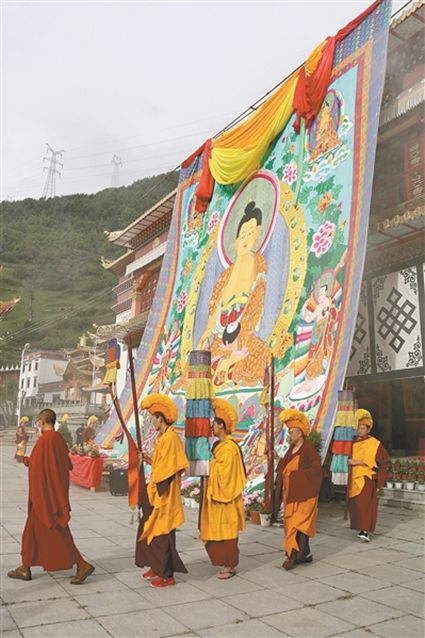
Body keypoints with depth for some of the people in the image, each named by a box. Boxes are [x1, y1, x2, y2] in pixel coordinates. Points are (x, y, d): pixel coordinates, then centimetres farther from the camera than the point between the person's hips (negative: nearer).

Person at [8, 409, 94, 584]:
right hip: (57, 491, 9)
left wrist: (27, 460, -4)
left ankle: (82, 565, 0)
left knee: (55, 532, -2)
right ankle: (25, 568, 29)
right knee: (33, 529, 19)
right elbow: (68, 465, 15)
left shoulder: (45, 440, -19)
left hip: (45, 494, -9)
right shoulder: (59, 439, 7)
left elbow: (37, 466, -23)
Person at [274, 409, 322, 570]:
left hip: (304, 495, -8)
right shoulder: (291, 449, 12)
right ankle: (305, 554, 22)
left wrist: (294, 473, -17)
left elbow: (315, 470, -18)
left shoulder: (308, 449, -12)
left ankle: (294, 555, -3)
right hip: (291, 494, 8)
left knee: (297, 524, -8)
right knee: (294, 524, 11)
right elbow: (284, 469, 20)